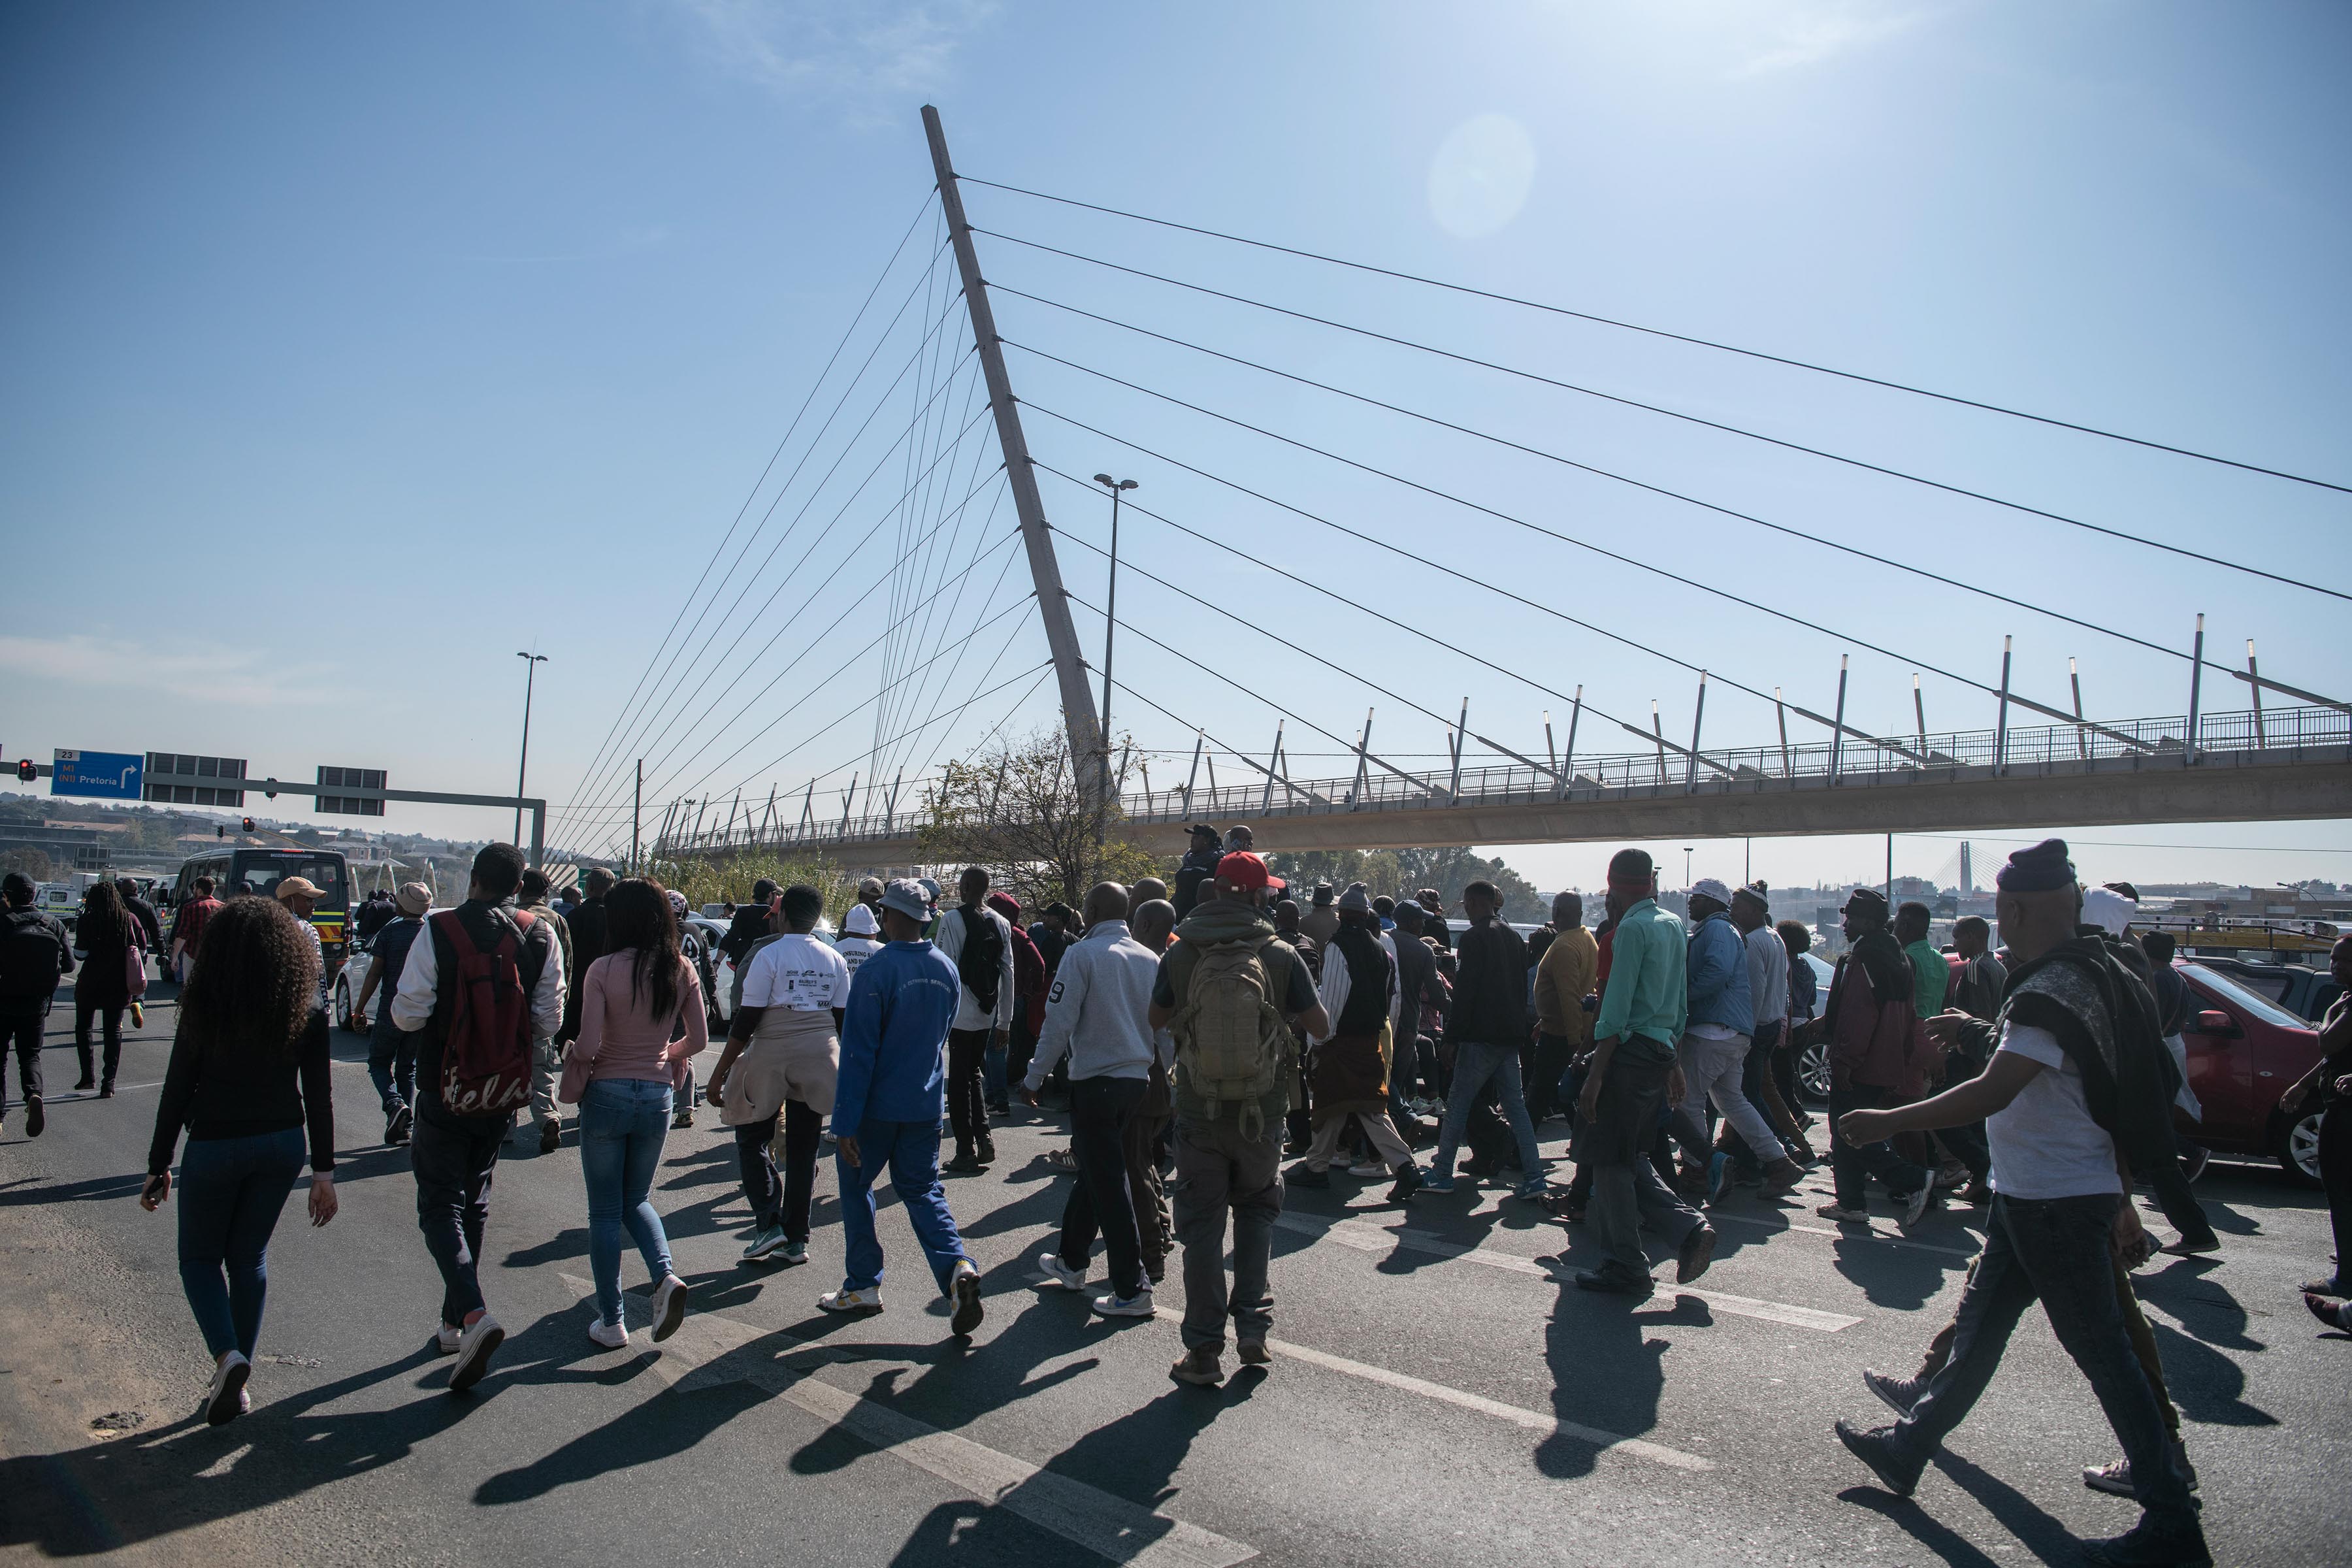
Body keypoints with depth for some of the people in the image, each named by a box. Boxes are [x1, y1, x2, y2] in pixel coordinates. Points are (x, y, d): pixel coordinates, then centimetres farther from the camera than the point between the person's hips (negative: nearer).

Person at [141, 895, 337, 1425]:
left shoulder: (204, 1009, -12)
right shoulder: (306, 1012, -6)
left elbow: (177, 1091, -8)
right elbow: (319, 1095, -4)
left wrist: (159, 1166, 2)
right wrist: (323, 1172, 2)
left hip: (214, 1148, -3)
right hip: (282, 1146, 3)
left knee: (200, 1257, 15)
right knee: (249, 1257, 17)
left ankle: (228, 1355, -7)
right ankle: (235, 1382, 20)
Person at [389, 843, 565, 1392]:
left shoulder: (439, 931, -14)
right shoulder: (541, 938, -5)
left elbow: (407, 1016, -14)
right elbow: (550, 1022, -3)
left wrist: (446, 1009, 8)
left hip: (445, 1093, -4)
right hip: (504, 1096, 4)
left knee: (440, 1207, 2)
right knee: (474, 1204, 18)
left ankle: (474, 1314, -18)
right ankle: (455, 1324, 27)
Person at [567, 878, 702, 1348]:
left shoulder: (604, 970, -15)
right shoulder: (682, 971, -4)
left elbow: (587, 1046, -18)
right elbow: (699, 1039, 1)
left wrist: (575, 1062, 4)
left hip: (607, 1094, -3)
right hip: (657, 1097, 4)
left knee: (605, 1212, 10)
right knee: (637, 1200, 21)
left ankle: (611, 1322, 14)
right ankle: (665, 1276, -4)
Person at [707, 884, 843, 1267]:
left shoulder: (767, 954, -9)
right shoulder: (835, 960, 5)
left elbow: (747, 1019, -11)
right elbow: (843, 1019, 6)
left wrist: (720, 1070, -6)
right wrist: (839, 1063, 20)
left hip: (772, 1056, -4)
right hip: (818, 1061, 4)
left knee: (752, 1139, 13)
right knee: (803, 1149, 11)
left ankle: (768, 1224, 0)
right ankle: (796, 1240, 15)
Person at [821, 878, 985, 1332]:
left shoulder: (875, 971, -19)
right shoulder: (947, 970, 1)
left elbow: (857, 1052, -19)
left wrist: (845, 1123, -16)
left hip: (877, 1106, -5)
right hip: (927, 1104, 5)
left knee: (855, 1187, 14)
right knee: (923, 1191, 12)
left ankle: (862, 1286, 20)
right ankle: (957, 1269, -9)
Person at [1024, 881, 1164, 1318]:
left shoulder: (1082, 955, -11)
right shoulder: (1150, 959, 5)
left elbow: (1059, 1023, -13)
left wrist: (1034, 1079, -4)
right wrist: (1162, 1073, 21)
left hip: (1096, 1082, -7)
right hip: (1137, 1079, 7)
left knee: (1108, 1184, -1)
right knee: (1093, 1171, 21)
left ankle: (1132, 1289, 1)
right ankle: (1071, 1261, 35)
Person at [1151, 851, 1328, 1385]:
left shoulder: (1179, 954, -7)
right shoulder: (1282, 956, -9)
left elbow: (1158, 1019, 7)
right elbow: (1320, 1025, -1)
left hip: (1199, 1110, 0)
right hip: (1263, 1112, 0)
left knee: (1201, 1224, 9)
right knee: (1257, 1210, 21)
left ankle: (1205, 1348, 12)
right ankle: (1253, 1327, 17)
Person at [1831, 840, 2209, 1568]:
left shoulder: (2052, 991, -22)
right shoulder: (2093, 974, 10)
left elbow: (1991, 1093, -28)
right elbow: (2113, 1096, 17)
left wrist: (1886, 1123, -22)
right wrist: (2122, 1199, 23)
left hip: (2056, 1203, -10)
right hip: (2034, 1195, 10)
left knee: (2102, 1352, 0)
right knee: (1979, 1324, 17)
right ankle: (1908, 1446, 29)